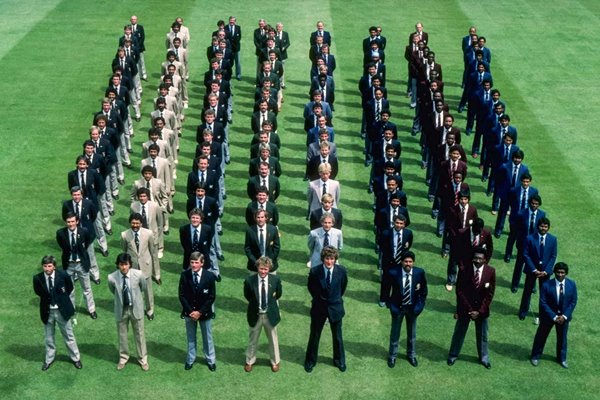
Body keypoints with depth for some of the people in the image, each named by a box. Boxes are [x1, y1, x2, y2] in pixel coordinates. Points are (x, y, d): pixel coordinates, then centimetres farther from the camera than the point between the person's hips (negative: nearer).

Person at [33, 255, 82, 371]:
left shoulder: (63, 275, -17)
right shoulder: (38, 278, -15)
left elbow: (70, 287, 3)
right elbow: (38, 291, 5)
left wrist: (62, 298, 2)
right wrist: (46, 297, -1)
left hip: (62, 310, -1)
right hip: (47, 311, 1)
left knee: (69, 335, 13)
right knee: (49, 337, 17)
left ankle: (75, 358, 30)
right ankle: (49, 359, 36)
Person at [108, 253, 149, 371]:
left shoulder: (138, 274, -22)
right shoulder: (112, 278, -22)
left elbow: (144, 288, 0)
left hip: (136, 308, 0)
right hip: (121, 309, 0)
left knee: (139, 334, 16)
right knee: (122, 335, 18)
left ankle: (143, 358, 35)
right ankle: (123, 357, 41)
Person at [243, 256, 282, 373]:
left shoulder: (275, 279, -15)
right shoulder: (249, 280, -18)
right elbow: (247, 296, -1)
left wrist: (270, 301, 2)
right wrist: (255, 303, -1)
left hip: (270, 314, 1)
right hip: (255, 315, -1)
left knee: (273, 339, 19)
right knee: (253, 340, 19)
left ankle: (275, 362, 40)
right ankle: (249, 361, 40)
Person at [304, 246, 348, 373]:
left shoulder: (341, 270, -16)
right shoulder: (314, 271, -19)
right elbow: (311, 287, 1)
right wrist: (319, 299, 8)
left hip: (335, 308, 1)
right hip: (319, 308, -1)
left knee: (337, 336, 17)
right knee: (314, 336, 14)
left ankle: (339, 360, 38)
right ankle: (310, 361, 33)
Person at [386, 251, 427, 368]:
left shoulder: (419, 272, -16)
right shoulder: (394, 273, -21)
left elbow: (424, 290, -2)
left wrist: (419, 305, -4)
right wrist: (390, 305, -7)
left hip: (412, 307, 2)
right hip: (398, 307, -2)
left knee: (412, 333, 21)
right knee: (395, 333, 16)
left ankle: (411, 355, 43)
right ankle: (392, 356, 36)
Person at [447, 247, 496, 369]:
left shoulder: (491, 271, -13)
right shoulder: (464, 271, -16)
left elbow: (490, 294, -9)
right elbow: (460, 292, -10)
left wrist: (479, 311, -12)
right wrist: (469, 310, -14)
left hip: (482, 309, 1)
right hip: (465, 308, -1)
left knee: (482, 335, 18)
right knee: (459, 333, 14)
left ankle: (484, 357, 37)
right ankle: (453, 355, 33)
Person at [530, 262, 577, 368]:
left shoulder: (572, 285, -12)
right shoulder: (546, 285, -22)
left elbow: (573, 301, -5)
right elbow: (543, 303, -18)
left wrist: (564, 316, -13)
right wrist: (554, 317, -20)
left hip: (564, 316, 2)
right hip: (548, 315, -2)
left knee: (562, 338, 19)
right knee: (541, 336, 13)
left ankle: (562, 358, 40)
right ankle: (536, 356, 34)